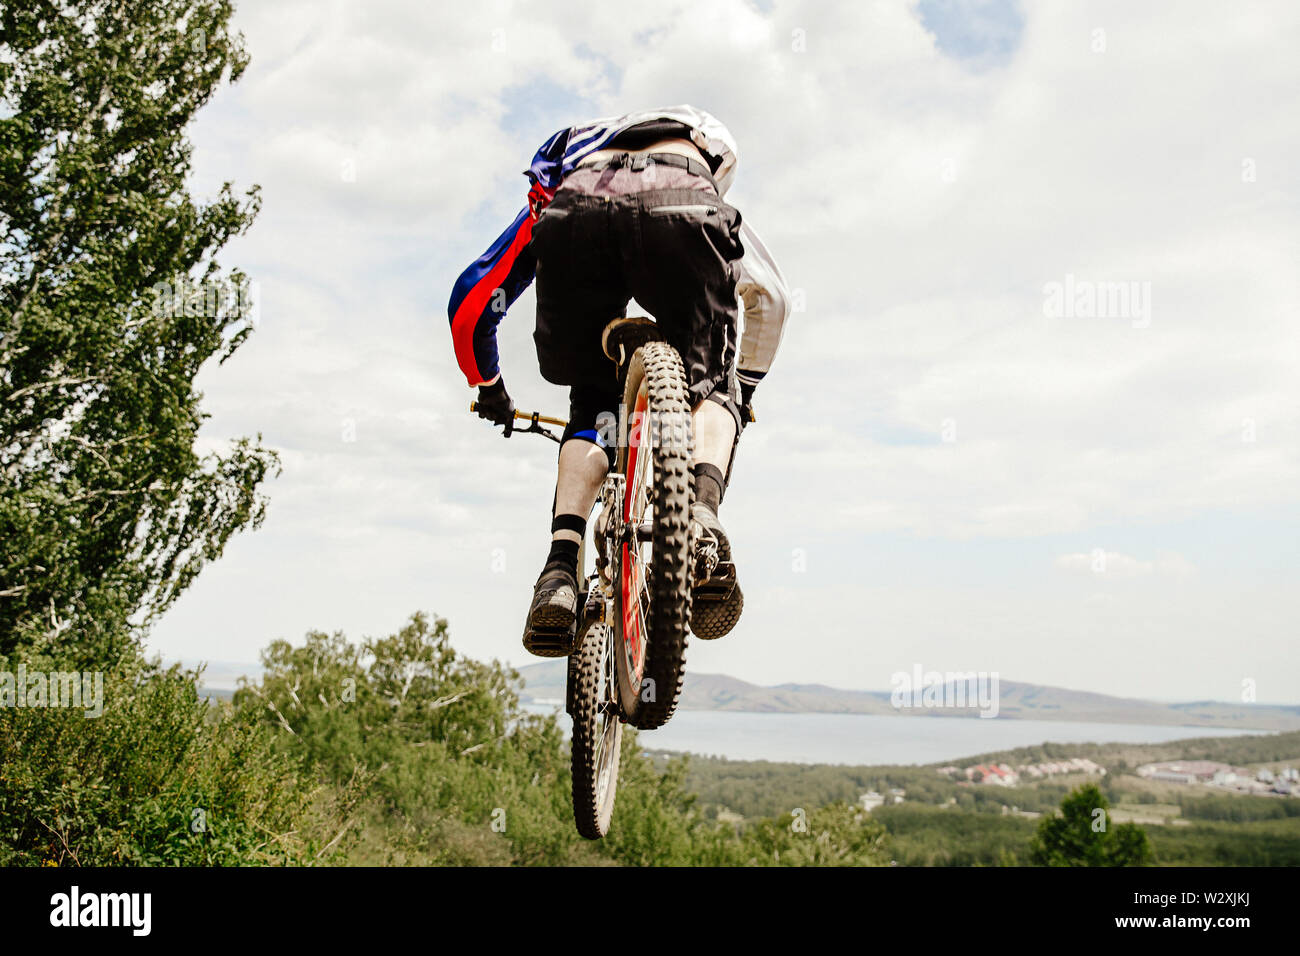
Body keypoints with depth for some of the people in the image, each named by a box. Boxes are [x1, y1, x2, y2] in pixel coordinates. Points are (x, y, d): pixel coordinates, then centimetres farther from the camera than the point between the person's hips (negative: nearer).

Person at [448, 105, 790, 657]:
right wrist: (744, 390, 59)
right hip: (682, 207, 0)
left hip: (576, 215, 1)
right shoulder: (704, 152, 48)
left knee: (593, 405, 19)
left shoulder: (547, 198, 45)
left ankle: (560, 569, -2)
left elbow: (467, 304, 42)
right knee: (709, 383, 17)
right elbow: (771, 298, 48)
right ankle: (703, 515, -13)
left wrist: (489, 391, 58)